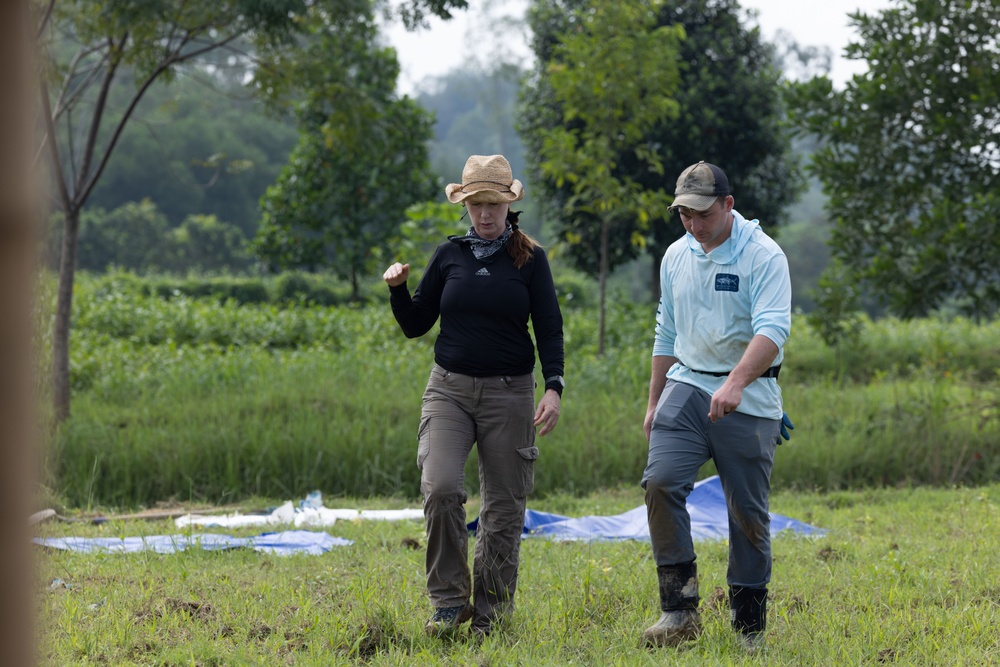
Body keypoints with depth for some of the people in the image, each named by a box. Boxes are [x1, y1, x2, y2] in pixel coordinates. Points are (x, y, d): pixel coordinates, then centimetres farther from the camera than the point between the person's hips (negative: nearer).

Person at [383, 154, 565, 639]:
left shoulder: (530, 259, 1)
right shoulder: (450, 255, 7)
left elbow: (549, 328, -1)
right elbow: (416, 325, 12)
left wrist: (554, 388, -14)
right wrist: (398, 289, -7)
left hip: (509, 394, -1)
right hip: (449, 389, 1)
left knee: (504, 507, 2)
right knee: (440, 488, -18)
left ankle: (490, 613, 14)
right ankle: (449, 602, -7)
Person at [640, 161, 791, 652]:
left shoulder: (763, 256, -10)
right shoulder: (676, 256, 10)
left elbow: (772, 330, -23)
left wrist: (736, 383, -38)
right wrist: (654, 401, 20)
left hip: (748, 398, -4)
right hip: (687, 388, 4)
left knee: (747, 510, 0)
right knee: (661, 482, -15)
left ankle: (749, 623, 12)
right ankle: (679, 609, -12)